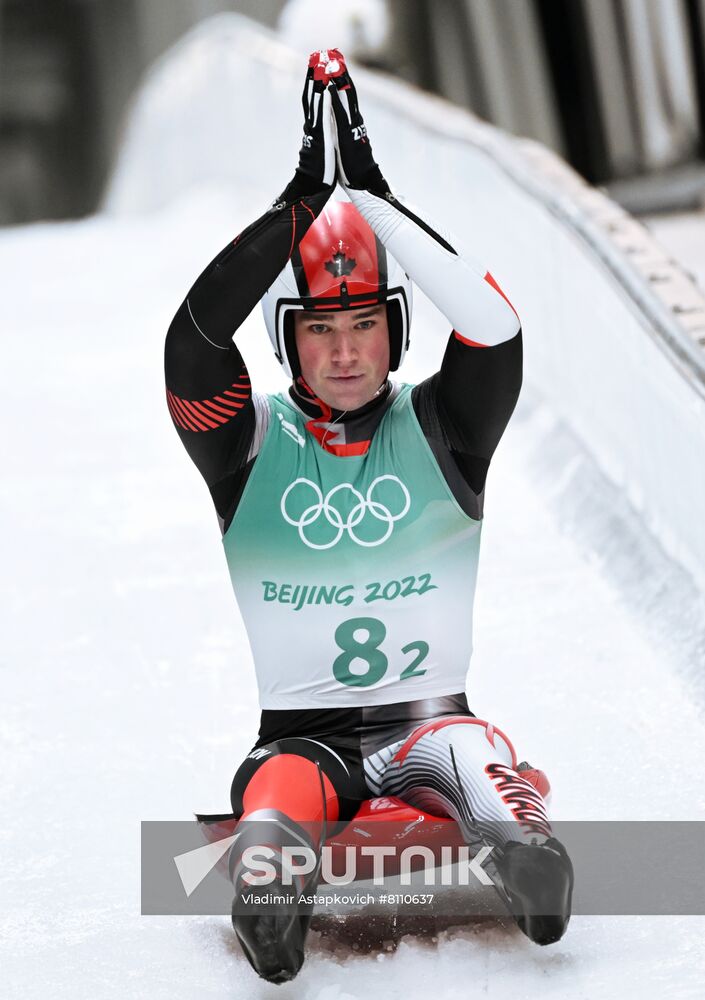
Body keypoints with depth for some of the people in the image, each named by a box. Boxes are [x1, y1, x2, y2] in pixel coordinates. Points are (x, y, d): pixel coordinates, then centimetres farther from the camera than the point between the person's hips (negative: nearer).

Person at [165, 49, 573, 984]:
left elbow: (493, 327, -13)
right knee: (278, 793, -36)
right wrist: (305, 201, -18)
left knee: (477, 760, -36)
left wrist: (372, 196, -15)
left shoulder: (438, 427, 7)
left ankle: (519, 840, -64)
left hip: (430, 721, 1)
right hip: (303, 732, 0)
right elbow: (195, 337, -14)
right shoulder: (254, 443, 6)